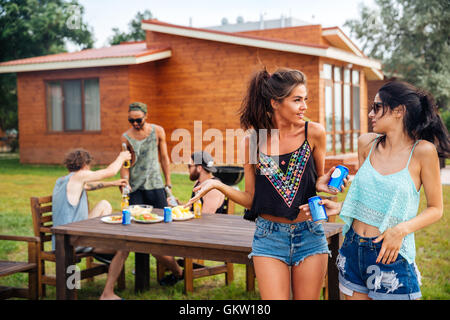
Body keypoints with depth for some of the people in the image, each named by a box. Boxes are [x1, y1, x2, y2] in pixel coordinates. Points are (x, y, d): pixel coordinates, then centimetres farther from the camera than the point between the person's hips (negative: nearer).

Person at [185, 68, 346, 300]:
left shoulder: (313, 133, -5)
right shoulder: (252, 142, -5)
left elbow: (319, 181, 10)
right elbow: (251, 200, 1)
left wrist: (323, 184, -13)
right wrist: (218, 185, -13)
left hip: (309, 235, 1)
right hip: (269, 236, -1)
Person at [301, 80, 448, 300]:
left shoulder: (422, 151, -10)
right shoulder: (367, 143, 5)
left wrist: (402, 229, -18)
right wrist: (339, 207, -1)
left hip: (391, 255, -5)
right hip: (353, 249, 5)